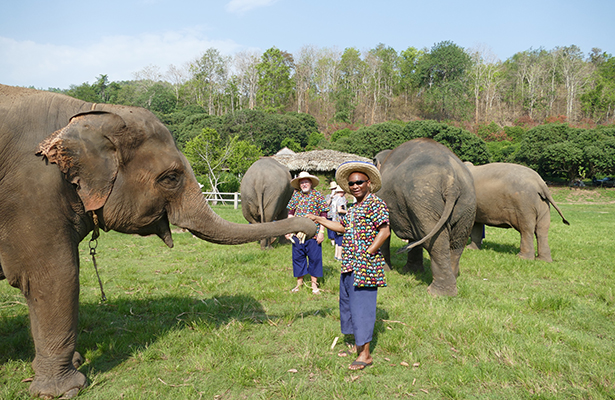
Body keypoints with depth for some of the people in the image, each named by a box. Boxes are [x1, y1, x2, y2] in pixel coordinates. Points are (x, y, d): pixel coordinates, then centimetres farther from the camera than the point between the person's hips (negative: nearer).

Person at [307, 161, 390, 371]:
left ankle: (365, 354, 4)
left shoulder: (375, 204, -10)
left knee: (362, 306, -6)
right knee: (348, 304, 17)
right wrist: (319, 220, 31)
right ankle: (357, 347, 31)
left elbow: (384, 231, -19)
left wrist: (367, 254, -20)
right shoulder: (354, 209, 17)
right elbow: (342, 227, 31)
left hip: (364, 267, -10)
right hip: (349, 267, 10)